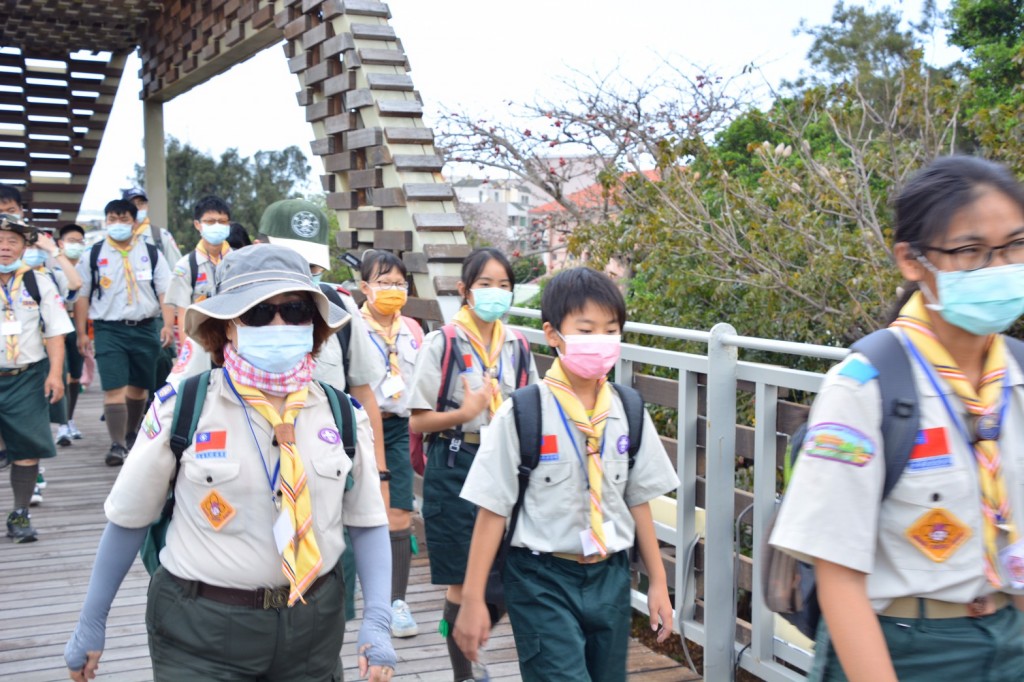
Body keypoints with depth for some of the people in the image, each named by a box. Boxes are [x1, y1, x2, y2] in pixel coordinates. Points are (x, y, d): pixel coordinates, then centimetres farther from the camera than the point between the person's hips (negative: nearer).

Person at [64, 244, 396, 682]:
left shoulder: (343, 415, -2)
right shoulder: (181, 409, -10)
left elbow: (368, 523, 4)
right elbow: (127, 521, -1)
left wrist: (376, 622, -7)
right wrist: (91, 625, 6)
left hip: (314, 624, 3)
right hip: (200, 629, -3)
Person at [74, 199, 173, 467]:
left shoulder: (151, 254, 6)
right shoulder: (93, 255, 4)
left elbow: (165, 292, 4)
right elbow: (82, 296, 5)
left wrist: (167, 324, -7)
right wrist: (81, 333, 0)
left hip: (145, 328, 2)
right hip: (109, 329, -2)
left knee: (139, 386, 13)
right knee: (114, 389, -10)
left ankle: (132, 434, 32)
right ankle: (117, 444, -10)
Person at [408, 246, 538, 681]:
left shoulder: (516, 347, 8)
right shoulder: (442, 344, -5)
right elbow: (417, 421, -7)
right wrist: (466, 412, -20)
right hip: (455, 468, -4)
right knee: (465, 580, 3)